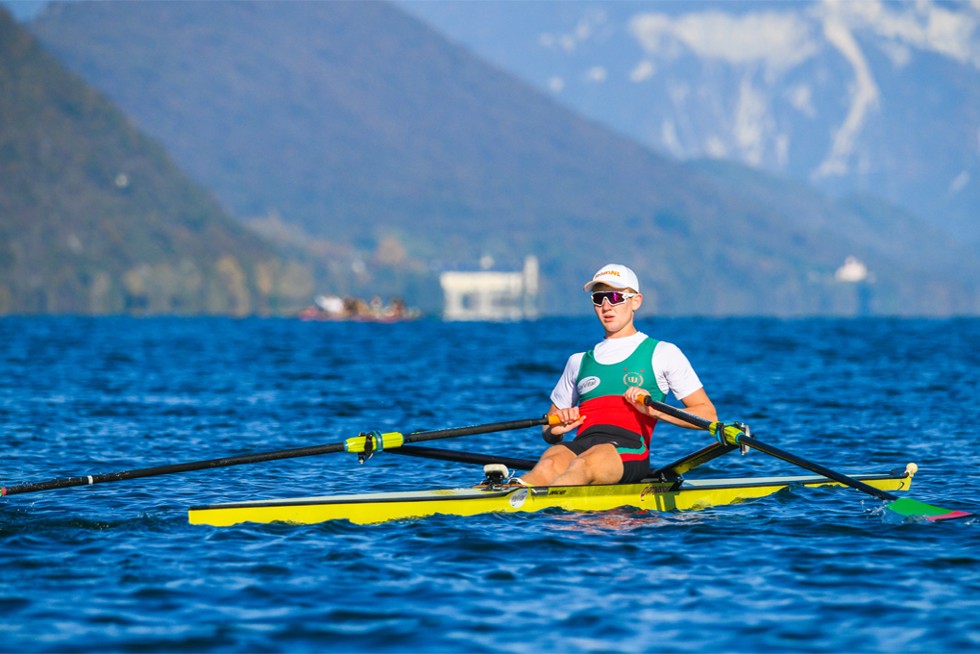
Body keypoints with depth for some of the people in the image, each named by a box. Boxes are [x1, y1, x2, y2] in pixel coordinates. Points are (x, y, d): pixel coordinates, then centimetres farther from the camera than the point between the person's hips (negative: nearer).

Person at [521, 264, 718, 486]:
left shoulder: (662, 354, 16)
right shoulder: (579, 361, 28)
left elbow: (708, 415, 10)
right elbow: (549, 431, 33)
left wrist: (654, 410, -5)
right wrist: (556, 430, 7)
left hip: (628, 451, -4)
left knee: (584, 465, -41)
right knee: (549, 465, -36)